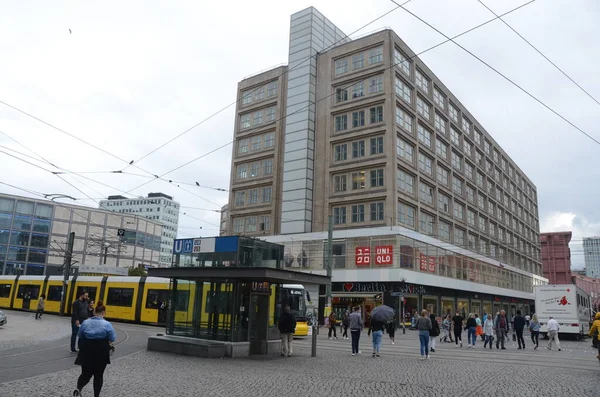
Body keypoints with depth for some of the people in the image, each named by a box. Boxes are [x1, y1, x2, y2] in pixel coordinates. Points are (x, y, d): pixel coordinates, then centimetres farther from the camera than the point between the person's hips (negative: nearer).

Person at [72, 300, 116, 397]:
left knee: (86, 373, 14)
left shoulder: (85, 322, -2)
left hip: (86, 351, 3)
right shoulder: (107, 324, -14)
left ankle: (78, 389, -10)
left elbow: (80, 336, 10)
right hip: (101, 353, -3)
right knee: (98, 375, 13)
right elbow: (113, 339, -8)